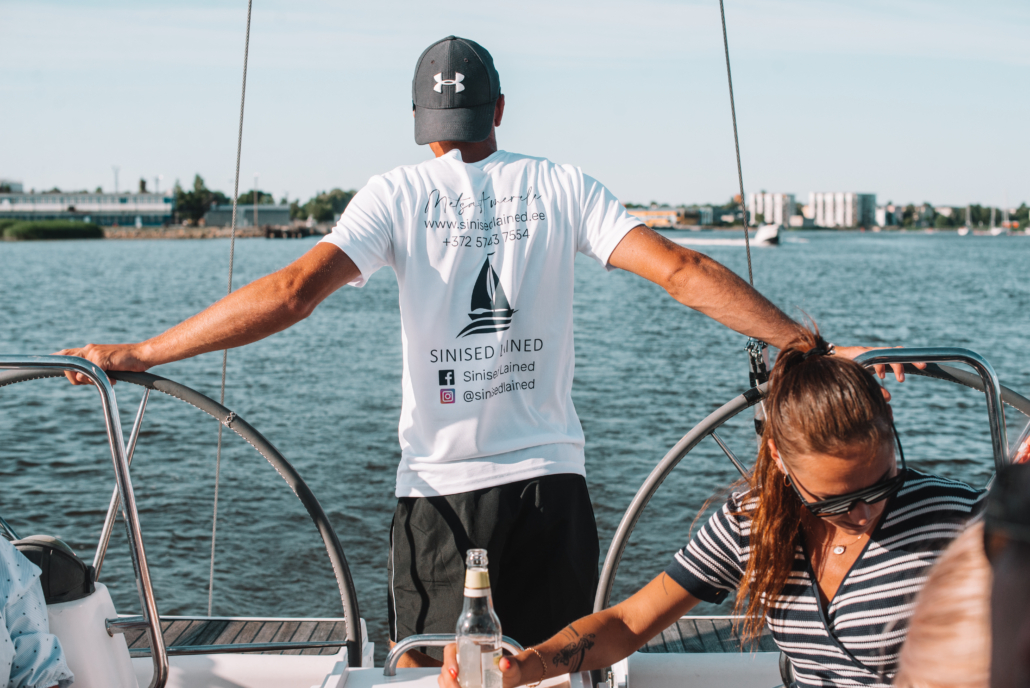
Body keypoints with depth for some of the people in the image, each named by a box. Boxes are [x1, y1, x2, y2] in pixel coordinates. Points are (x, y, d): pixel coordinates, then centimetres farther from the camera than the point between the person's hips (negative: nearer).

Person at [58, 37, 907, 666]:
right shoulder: (560, 186, 1)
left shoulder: (400, 193, -3)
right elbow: (681, 272, -5)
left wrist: (136, 354, -7)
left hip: (437, 485, -1)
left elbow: (290, 292, -12)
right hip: (550, 479, 2)